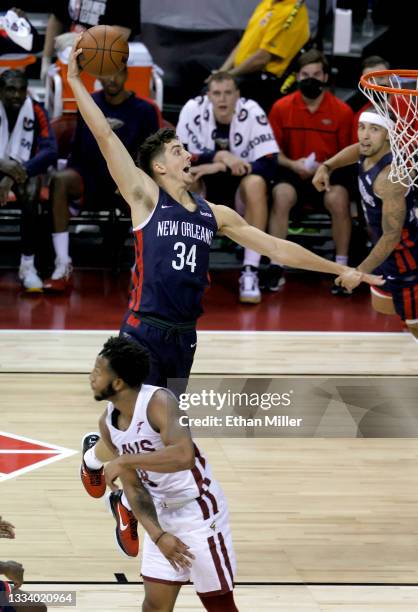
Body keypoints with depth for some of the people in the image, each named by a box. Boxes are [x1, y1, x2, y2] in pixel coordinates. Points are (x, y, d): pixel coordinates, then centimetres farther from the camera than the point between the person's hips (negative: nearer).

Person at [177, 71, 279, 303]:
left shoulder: (252, 112, -19)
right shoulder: (193, 109, -14)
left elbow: (269, 164, -25)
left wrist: (220, 167, -32)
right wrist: (220, 157, -30)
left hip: (242, 180, -1)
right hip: (207, 183, 1)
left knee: (255, 183, -35)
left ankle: (250, 271, -29)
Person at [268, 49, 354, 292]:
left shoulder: (342, 111, -3)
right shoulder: (282, 107, -1)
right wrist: (293, 164, -13)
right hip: (294, 174, 1)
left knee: (339, 199, -32)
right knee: (281, 196, -31)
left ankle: (342, 268, -20)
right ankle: (276, 268, -24)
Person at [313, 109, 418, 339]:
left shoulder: (390, 176, -31)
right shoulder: (370, 153, -5)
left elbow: (392, 235, -32)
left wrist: (361, 271, -32)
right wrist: (327, 166, 8)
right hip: (391, 253, 10)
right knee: (381, 304, 27)